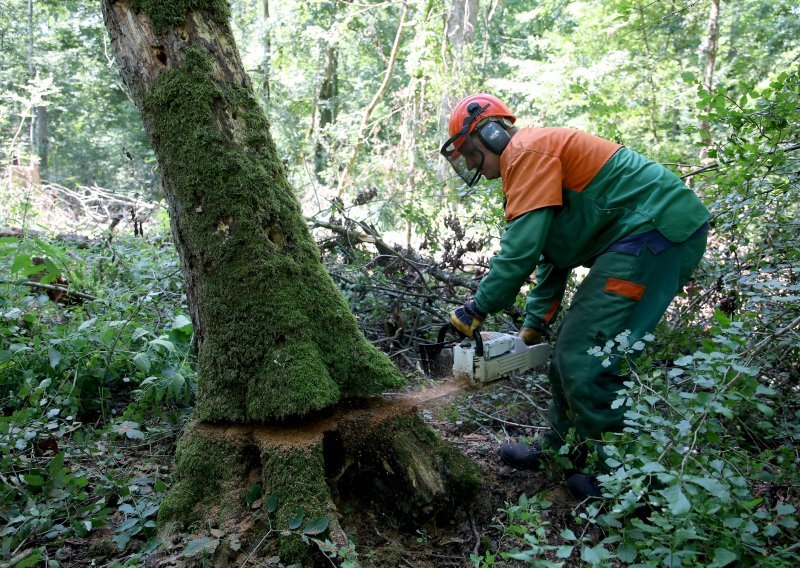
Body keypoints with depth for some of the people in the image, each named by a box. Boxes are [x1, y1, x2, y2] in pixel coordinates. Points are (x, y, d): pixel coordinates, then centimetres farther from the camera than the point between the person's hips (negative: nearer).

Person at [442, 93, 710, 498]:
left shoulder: (526, 150, -9)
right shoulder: (538, 158, 22)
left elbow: (521, 248, -20)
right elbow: (551, 257, 24)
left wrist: (477, 309, -10)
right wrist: (535, 324, 22)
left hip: (655, 229, -11)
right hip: (649, 233, 11)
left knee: (587, 358, -11)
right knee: (571, 347, 13)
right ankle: (561, 453, 24)